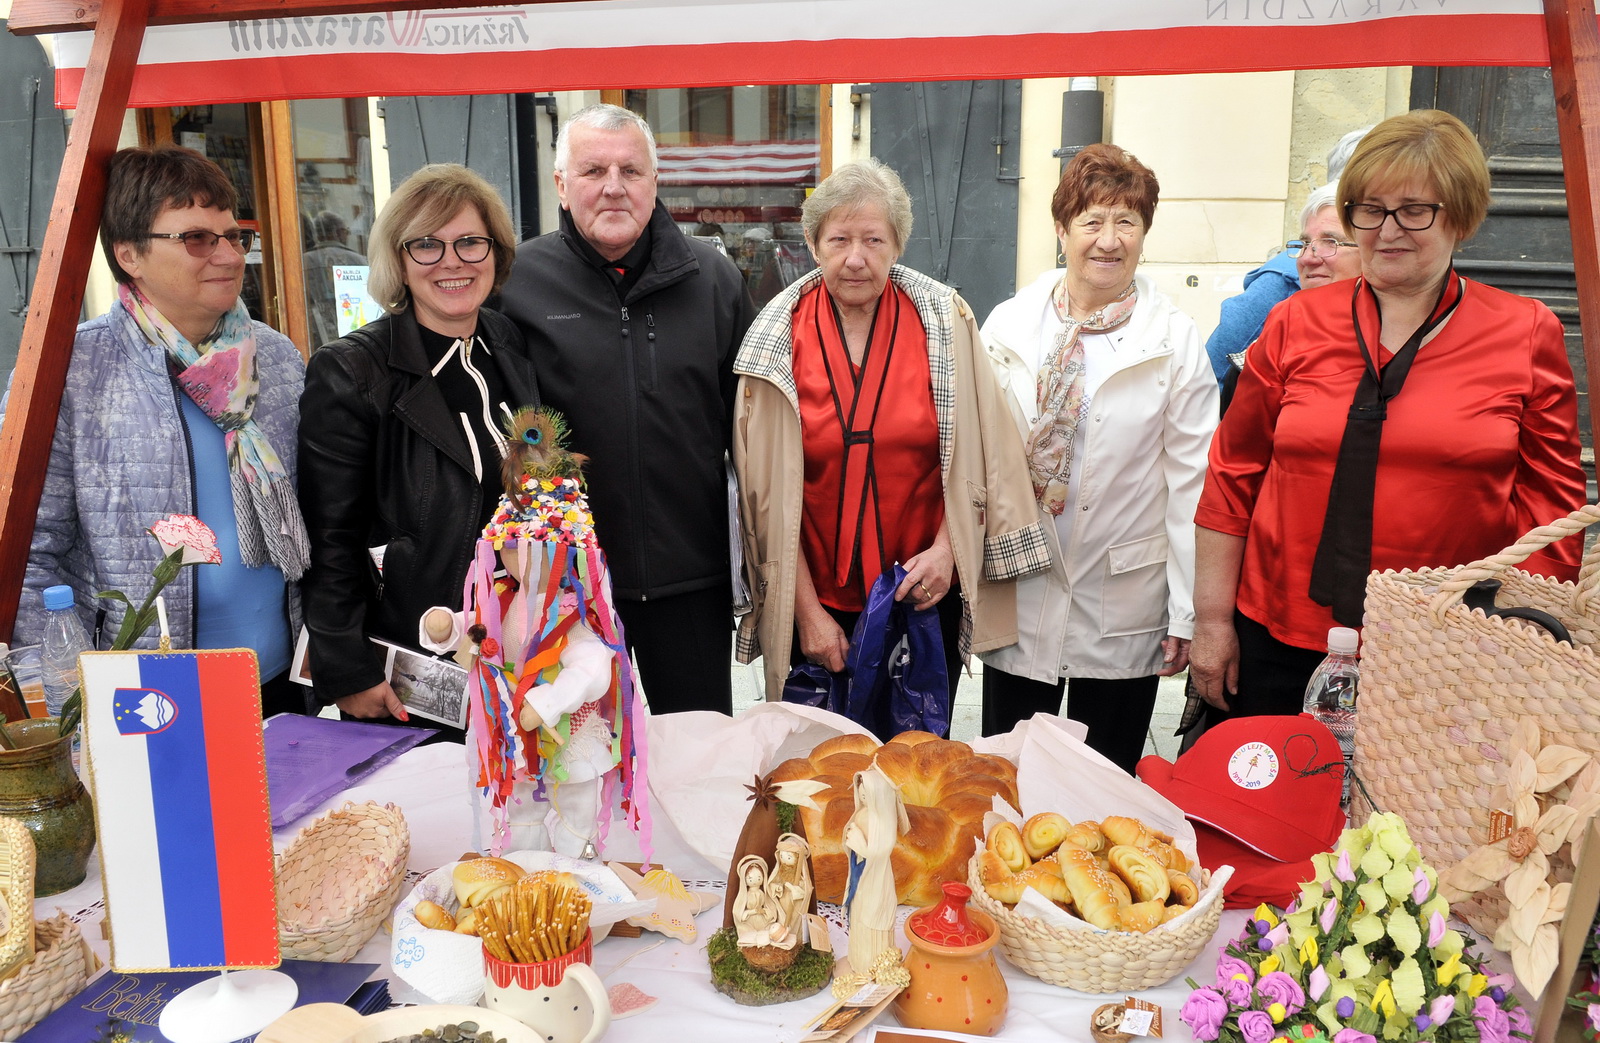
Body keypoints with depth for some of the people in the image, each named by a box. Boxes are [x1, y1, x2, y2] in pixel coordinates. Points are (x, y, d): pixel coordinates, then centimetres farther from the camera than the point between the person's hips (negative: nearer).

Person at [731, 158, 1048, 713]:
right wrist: (807, 610, -7)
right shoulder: (779, 339, -4)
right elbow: (772, 493, -4)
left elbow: (976, 455, 1)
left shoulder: (943, 321, -4)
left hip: (927, 597, 0)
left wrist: (947, 548, -11)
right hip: (819, 601, 0)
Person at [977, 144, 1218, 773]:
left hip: (1124, 602, -1)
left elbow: (1191, 484, -3)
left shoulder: (1175, 341, -3)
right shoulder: (1008, 325, 1)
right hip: (1019, 591, 1)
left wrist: (1189, 612, -4)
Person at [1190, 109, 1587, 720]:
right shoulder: (1296, 322, 4)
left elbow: (1550, 505, 3)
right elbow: (1234, 473, 5)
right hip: (1279, 644, 1)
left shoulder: (1528, 333, 2)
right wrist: (1212, 619, 3)